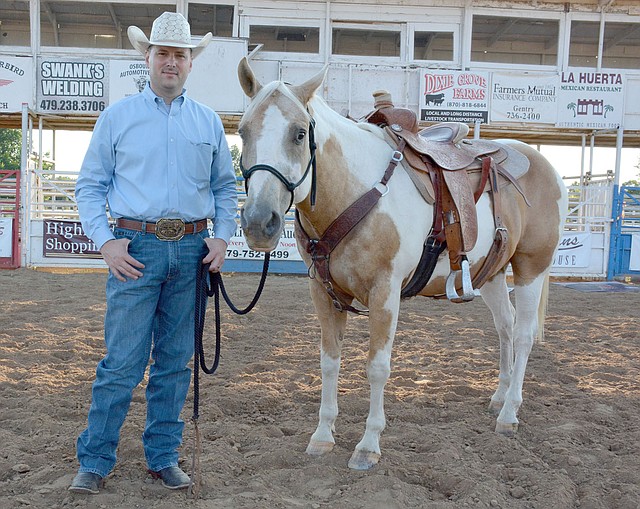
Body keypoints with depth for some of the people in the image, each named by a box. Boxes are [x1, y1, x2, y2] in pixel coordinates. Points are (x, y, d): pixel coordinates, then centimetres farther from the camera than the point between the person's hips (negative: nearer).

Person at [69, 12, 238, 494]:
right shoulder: (118, 116, 4)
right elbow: (90, 186, 4)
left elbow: (225, 187, 16)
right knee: (122, 363, -2)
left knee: (176, 361, 10)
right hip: (136, 249, -2)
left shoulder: (209, 122, 11)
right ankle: (94, 460, 13)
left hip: (191, 251, 3)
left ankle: (163, 456, 23)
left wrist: (222, 237, 1)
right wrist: (105, 241, -8)